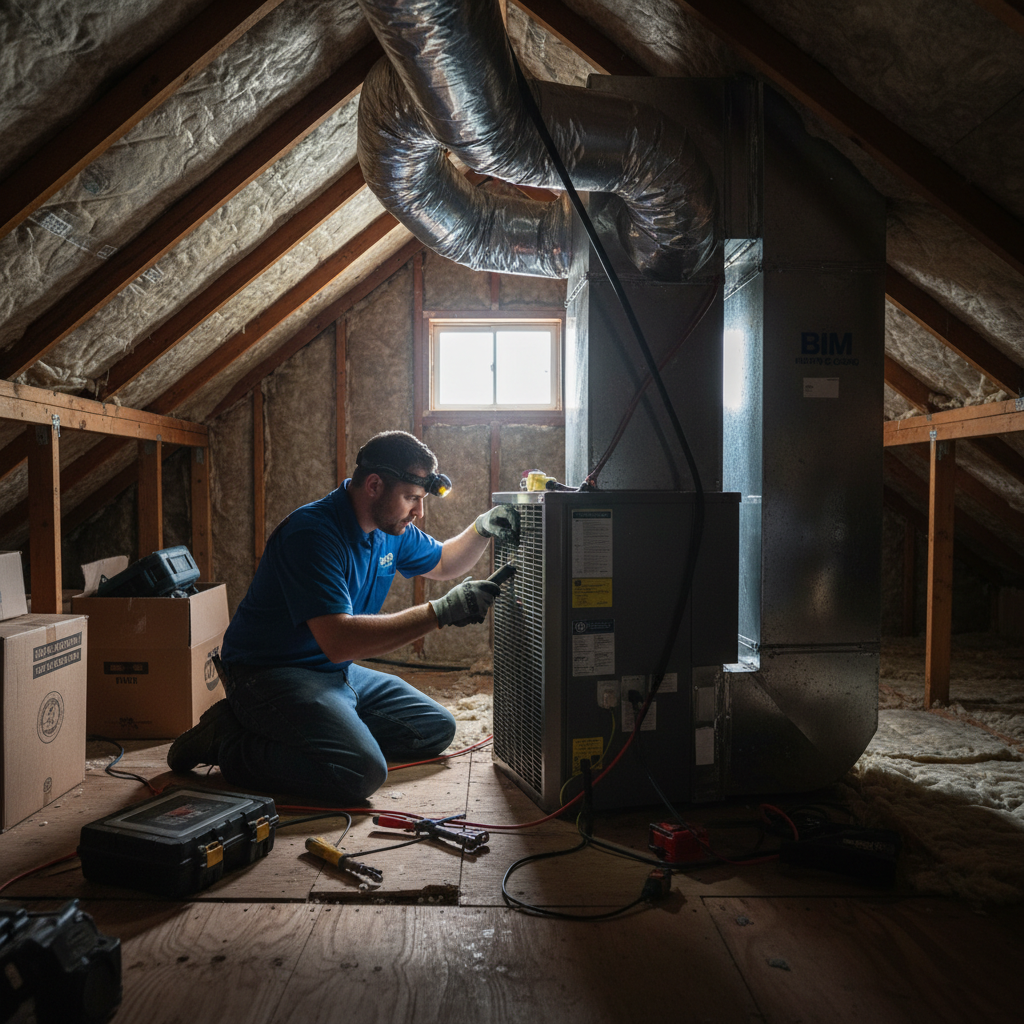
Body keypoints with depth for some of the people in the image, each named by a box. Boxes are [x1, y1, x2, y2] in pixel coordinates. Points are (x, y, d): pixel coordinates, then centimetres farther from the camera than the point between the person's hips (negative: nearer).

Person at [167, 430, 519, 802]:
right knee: (361, 771, -29)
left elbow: (443, 564, 22)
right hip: (273, 673, -9)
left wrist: (482, 528, 0)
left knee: (437, 728, 7)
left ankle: (317, 729, 7)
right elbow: (339, 641, -35)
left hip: (339, 673, 9)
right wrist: (441, 612, -33)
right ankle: (228, 742, -8)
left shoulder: (392, 528, 3)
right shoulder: (313, 533, -25)